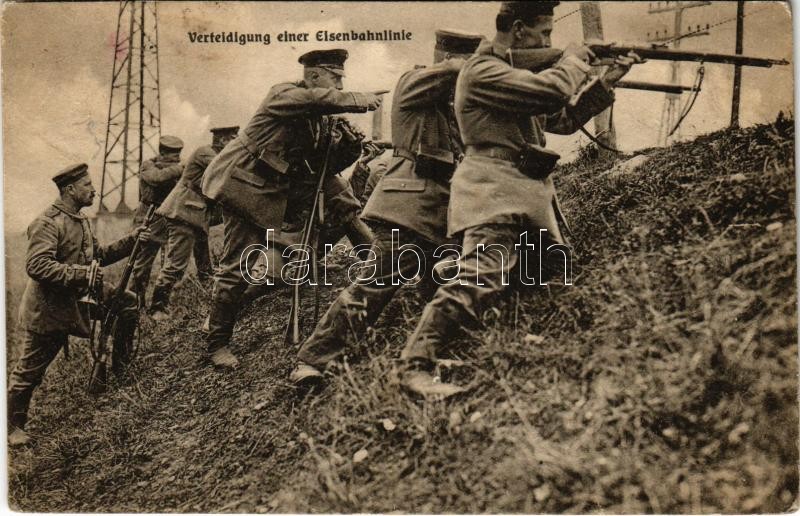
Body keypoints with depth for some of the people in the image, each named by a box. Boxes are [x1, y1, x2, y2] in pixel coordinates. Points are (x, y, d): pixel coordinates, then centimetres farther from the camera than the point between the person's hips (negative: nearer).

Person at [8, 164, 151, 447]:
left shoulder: (80, 220, 9)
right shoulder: (47, 224, -21)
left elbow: (98, 255, 14)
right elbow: (36, 266, -31)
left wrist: (131, 240, 3)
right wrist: (80, 273, -34)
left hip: (78, 298, 9)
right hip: (48, 309, -8)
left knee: (128, 302, 8)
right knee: (29, 370, 3)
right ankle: (13, 426, 21)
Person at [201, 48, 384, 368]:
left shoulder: (323, 118, 6)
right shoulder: (283, 95, -15)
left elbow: (329, 165, 3)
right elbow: (319, 99, -37)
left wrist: (353, 145, -14)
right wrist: (361, 101, -30)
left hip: (280, 189, 8)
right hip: (243, 186, -8)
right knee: (237, 267, -7)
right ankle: (217, 344, 4)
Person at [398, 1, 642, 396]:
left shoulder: (521, 71, 25)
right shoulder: (483, 70, -8)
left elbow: (564, 119, 28)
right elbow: (551, 93, -20)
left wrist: (606, 82, 20)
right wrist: (572, 62, 0)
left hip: (531, 196, 10)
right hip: (494, 191, -10)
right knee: (477, 280, -23)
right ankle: (415, 366, -24)